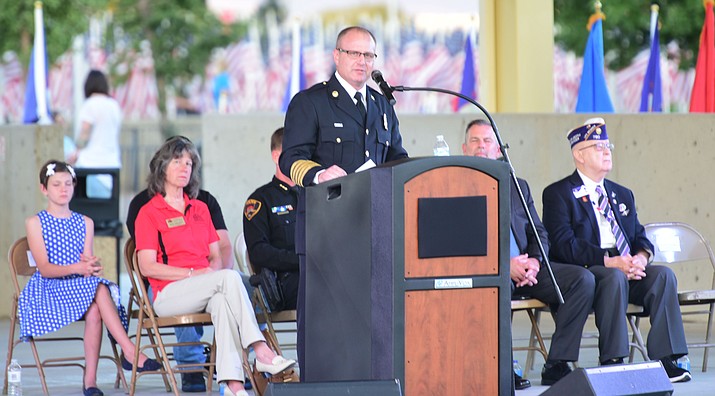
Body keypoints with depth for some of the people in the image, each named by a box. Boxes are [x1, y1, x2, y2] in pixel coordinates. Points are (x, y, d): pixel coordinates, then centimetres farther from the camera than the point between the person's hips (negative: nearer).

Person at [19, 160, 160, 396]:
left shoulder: (85, 223, 15)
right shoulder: (35, 223, 3)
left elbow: (88, 264, 6)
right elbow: (44, 268, -8)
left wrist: (90, 265, -20)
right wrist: (77, 268, -25)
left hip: (80, 285, 3)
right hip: (48, 288, -3)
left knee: (94, 311, -34)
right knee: (98, 289, -33)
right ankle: (129, 350, -36)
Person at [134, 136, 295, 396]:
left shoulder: (200, 209, 23)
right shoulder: (148, 213, 4)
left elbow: (216, 256, 19)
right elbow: (147, 267, -6)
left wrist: (214, 268, -6)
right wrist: (193, 273, -14)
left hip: (205, 291, 4)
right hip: (169, 294, -4)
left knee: (222, 300, -34)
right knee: (230, 278, -29)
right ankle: (262, 353, -35)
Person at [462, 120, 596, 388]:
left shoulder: (518, 187, 25)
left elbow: (539, 233, 18)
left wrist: (534, 260, -6)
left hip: (526, 268, 5)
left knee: (583, 279, -17)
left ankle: (556, 366, -19)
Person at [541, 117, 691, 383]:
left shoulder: (622, 195, 24)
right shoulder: (558, 194, 2)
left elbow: (640, 238, 17)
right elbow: (564, 246, -11)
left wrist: (641, 257, -9)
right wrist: (610, 261, -22)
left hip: (627, 268, 6)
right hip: (583, 272, -6)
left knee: (664, 274, -22)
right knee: (615, 278, -37)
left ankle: (664, 358, -28)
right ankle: (612, 360, -34)